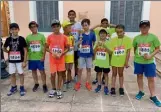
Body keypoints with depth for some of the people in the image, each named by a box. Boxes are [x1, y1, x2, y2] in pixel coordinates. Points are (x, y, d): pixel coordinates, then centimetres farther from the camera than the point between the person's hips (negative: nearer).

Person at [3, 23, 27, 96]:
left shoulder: (21, 39, -9)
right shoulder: (8, 39, 0)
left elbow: (25, 50, -8)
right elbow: (4, 48, 17)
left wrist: (24, 61, -11)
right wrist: (9, 52, 0)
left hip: (20, 60, -3)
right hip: (11, 60, 3)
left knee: (21, 74, 7)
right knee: (12, 74, 13)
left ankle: (22, 88, 21)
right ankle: (13, 87, 30)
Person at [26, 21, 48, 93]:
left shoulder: (41, 36, -3)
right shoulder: (28, 37, 3)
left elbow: (44, 47, -3)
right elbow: (26, 48, 8)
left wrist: (43, 56, -10)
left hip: (40, 58, -3)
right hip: (31, 58, 3)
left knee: (42, 71, 2)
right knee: (33, 71, 14)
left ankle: (44, 85, 16)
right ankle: (36, 84, 31)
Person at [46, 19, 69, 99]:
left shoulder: (64, 37, -3)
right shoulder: (50, 37, -3)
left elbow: (67, 48, 2)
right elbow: (47, 48, 4)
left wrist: (61, 54, -12)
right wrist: (52, 53, -13)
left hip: (61, 59, 0)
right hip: (52, 59, 0)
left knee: (60, 74, 8)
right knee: (53, 74, 3)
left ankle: (59, 90, 22)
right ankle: (53, 89, 26)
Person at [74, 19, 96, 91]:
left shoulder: (92, 34, -4)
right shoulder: (81, 34, -5)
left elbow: (94, 43, 6)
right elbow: (78, 44, -5)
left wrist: (93, 53, 6)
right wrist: (80, 42, -26)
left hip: (89, 54, 1)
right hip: (81, 54, -1)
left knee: (89, 69, 11)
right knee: (80, 69, 6)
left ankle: (88, 83, 25)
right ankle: (78, 83, 22)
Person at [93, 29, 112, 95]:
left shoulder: (108, 43, -5)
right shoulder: (97, 42, 1)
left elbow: (110, 52, -12)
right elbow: (94, 51, -4)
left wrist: (105, 46, -23)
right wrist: (97, 45, -19)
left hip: (105, 62, -2)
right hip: (98, 62, 2)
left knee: (106, 74, 9)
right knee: (99, 73, 14)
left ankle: (106, 87, 18)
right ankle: (99, 85, 28)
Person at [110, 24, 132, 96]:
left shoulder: (128, 39, -8)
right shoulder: (113, 40, -4)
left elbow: (128, 52, -8)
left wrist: (126, 62, -9)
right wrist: (109, 60, -3)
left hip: (122, 61, -1)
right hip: (114, 60, 1)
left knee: (121, 74, 14)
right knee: (114, 74, 12)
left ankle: (121, 88, 28)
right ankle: (113, 88, 21)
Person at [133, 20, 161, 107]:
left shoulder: (153, 37, -6)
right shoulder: (136, 38, 0)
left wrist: (150, 55, -17)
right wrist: (137, 55, -1)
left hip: (149, 62, -2)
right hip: (138, 61, 2)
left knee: (151, 79, 3)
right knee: (139, 76, 14)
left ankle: (153, 96, 17)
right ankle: (141, 92, 32)